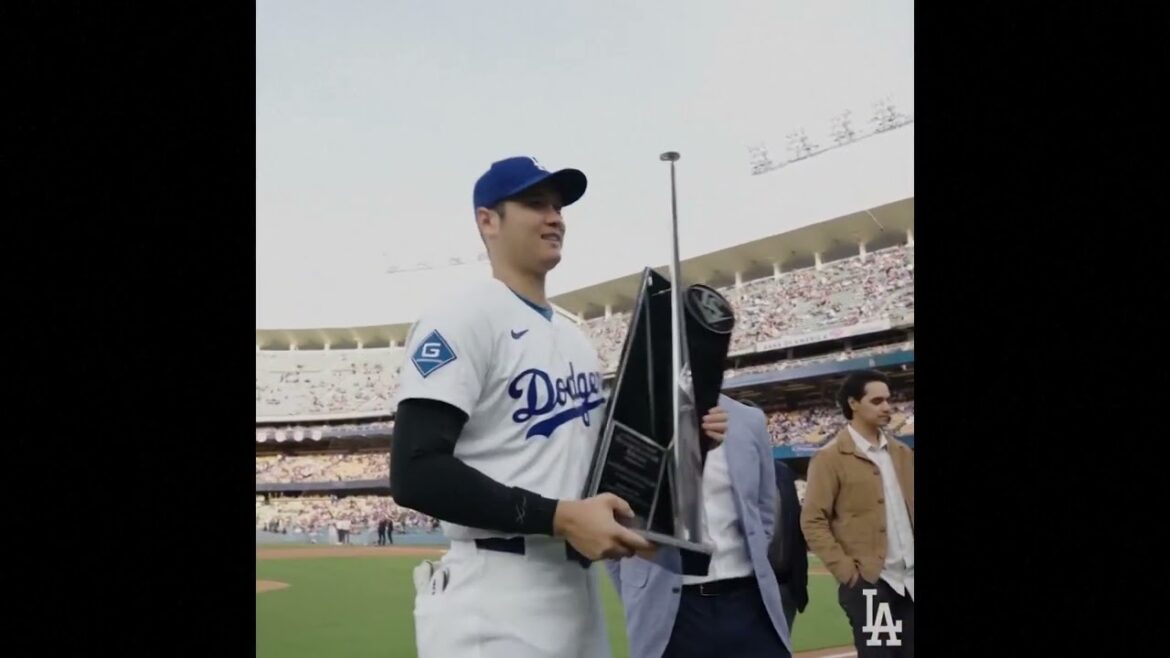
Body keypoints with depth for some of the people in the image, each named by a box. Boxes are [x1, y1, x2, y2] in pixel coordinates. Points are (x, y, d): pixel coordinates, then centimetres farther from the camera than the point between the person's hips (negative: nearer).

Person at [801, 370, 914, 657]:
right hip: (868, 582, -6)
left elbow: (911, 508, 19)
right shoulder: (830, 458, -6)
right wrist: (846, 570, -14)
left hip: (910, 581, 6)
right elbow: (813, 521, -9)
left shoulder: (902, 453, 14)